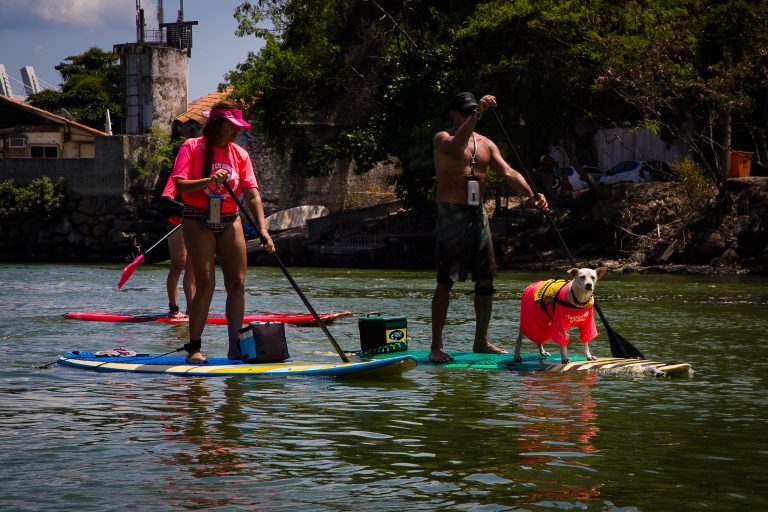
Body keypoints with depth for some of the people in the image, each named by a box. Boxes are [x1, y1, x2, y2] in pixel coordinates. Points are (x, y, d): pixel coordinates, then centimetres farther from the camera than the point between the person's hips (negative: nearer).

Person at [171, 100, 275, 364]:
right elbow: (180, 186, -16)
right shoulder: (192, 147, -6)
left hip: (229, 222, 5)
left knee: (237, 284, -1)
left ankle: (235, 348, 6)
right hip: (198, 221, -5)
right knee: (206, 284, -13)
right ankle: (194, 348, -6)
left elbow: (252, 195, -1)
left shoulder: (240, 154, 6)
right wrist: (208, 181, -33)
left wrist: (263, 229, -13)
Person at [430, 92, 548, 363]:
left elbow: (507, 172, 3)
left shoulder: (486, 144, 14)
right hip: (452, 215, -7)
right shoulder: (442, 138, -4)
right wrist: (476, 115, -36)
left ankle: (481, 341, 19)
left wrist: (532, 194, -13)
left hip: (478, 214, 7)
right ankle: (436, 346, -9)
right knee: (446, 280, -10)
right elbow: (455, 146, -29)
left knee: (486, 279, 8)